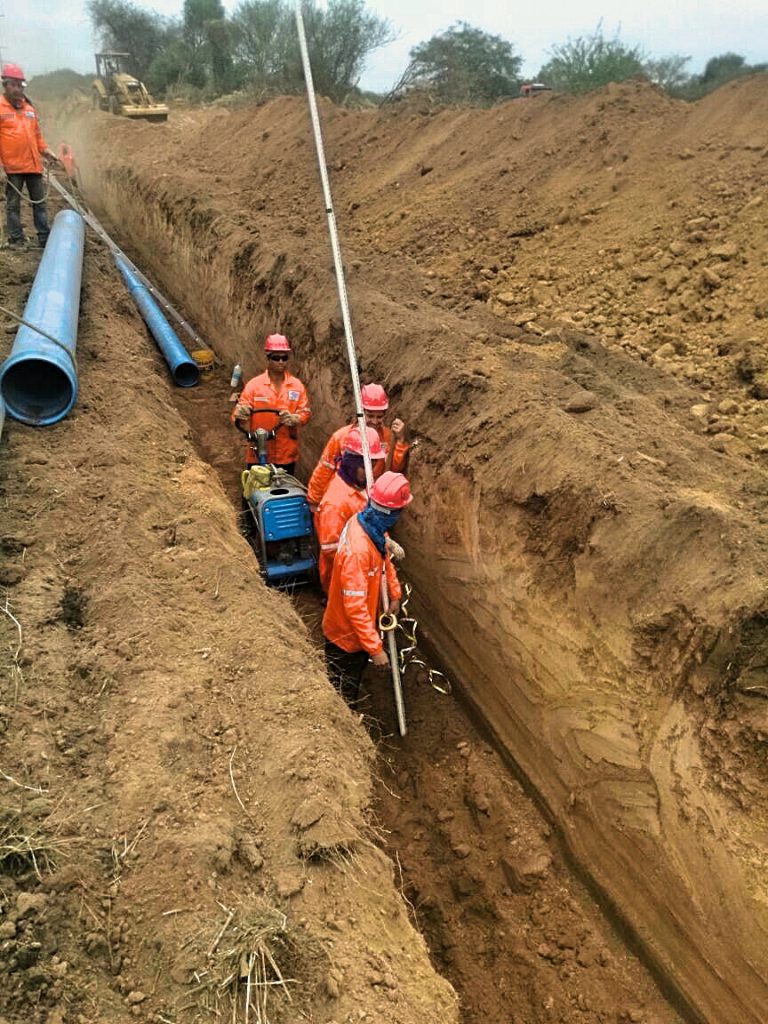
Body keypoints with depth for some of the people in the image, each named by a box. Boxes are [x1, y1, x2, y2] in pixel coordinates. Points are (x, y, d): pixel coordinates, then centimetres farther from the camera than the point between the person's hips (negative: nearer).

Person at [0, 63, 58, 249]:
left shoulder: (29, 108, 14)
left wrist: (45, 150, 10)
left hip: (33, 164, 5)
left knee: (40, 202, 8)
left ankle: (45, 238, 15)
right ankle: (16, 239, 8)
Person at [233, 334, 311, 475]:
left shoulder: (297, 385, 3)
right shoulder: (254, 384, -2)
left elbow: (306, 412, -3)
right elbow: (237, 415, -6)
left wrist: (294, 418, -26)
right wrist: (241, 415, -31)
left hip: (287, 455, 1)